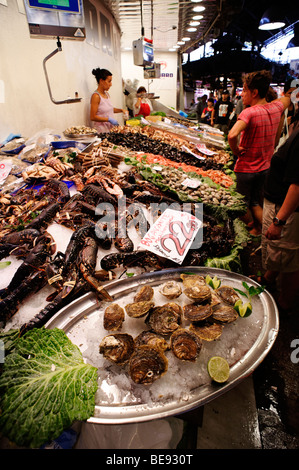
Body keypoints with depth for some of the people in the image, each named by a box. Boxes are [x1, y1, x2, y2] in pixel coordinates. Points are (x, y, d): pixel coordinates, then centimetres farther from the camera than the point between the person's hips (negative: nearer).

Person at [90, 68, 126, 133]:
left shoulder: (107, 94, 12)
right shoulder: (96, 96, -12)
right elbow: (93, 117, -16)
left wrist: (121, 110, 13)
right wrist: (109, 119, -20)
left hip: (111, 129, 7)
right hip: (101, 131, -7)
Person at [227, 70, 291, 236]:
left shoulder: (249, 112, -22)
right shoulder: (276, 108, 0)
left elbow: (232, 135, -40)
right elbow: (287, 97, 26)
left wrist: (236, 151, -21)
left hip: (246, 168, -7)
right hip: (265, 167, 7)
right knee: (256, 203, 23)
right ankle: (260, 229, 28)